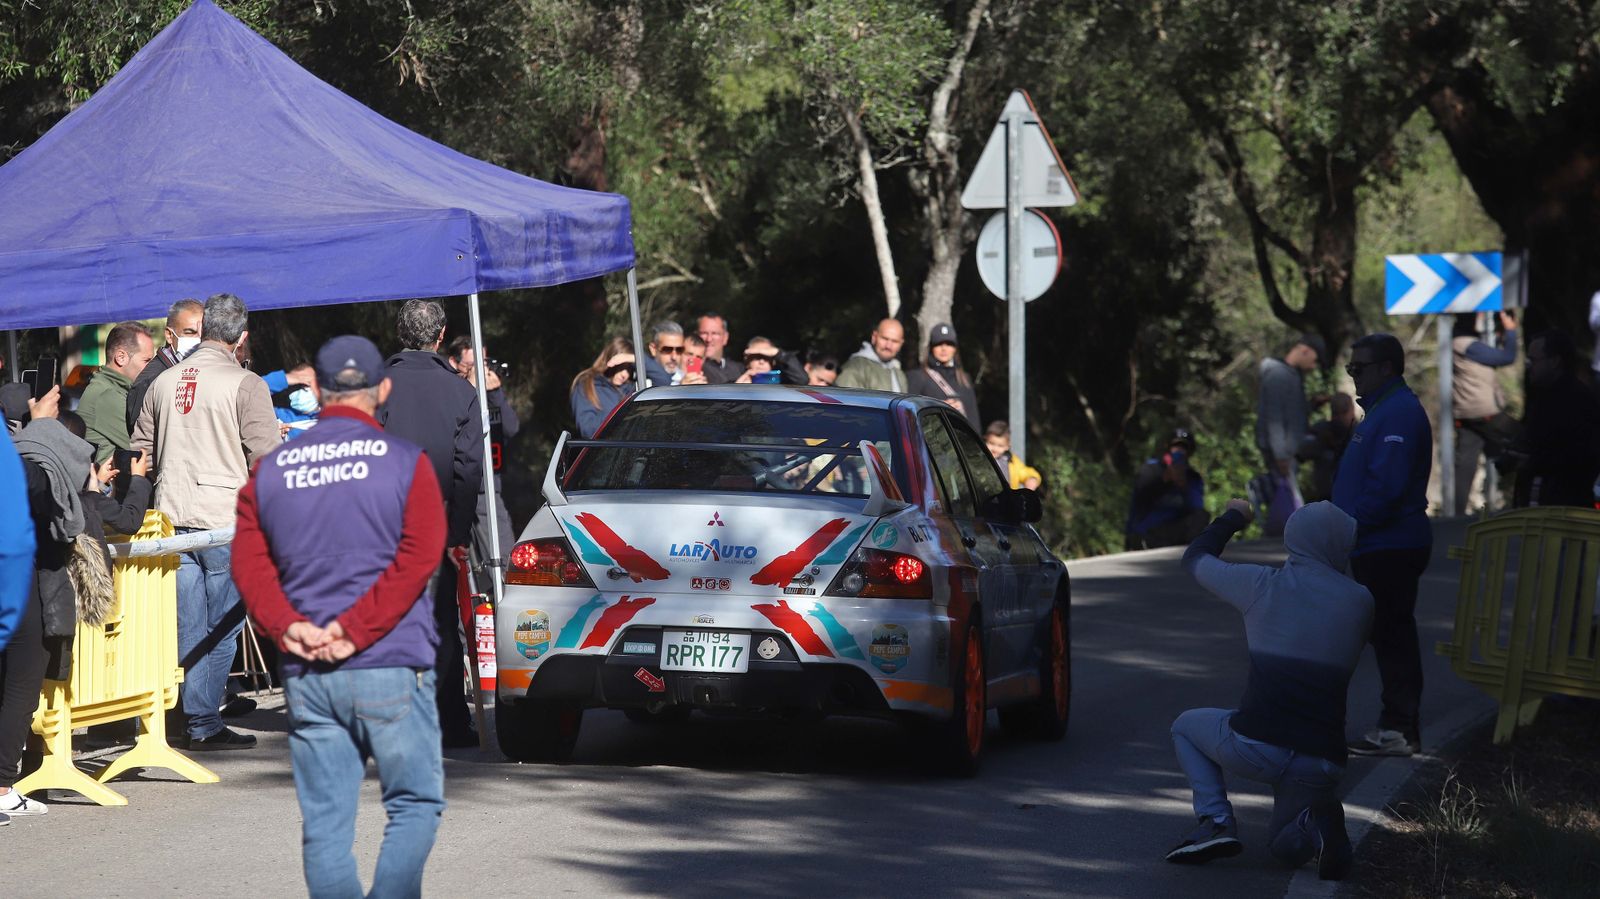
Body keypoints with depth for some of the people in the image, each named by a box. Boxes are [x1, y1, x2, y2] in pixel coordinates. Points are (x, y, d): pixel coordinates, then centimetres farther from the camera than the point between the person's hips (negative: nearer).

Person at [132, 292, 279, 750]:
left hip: (172, 519, 5)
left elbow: (139, 451, 16)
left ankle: (201, 722, 9)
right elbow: (265, 457, -11)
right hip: (227, 522, -5)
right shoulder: (245, 384, -8)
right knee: (223, 624, 1)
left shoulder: (163, 382, 9)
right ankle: (205, 721, -2)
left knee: (190, 627, 9)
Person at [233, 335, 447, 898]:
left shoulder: (270, 471, 9)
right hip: (391, 669, -3)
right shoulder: (404, 461, -1)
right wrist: (355, 629, -13)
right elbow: (418, 557, -11)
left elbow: (248, 563, 1)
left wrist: (288, 628, -8)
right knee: (415, 804, 6)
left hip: (306, 676, 3)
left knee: (324, 822, 6)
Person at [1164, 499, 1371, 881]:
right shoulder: (1359, 601, 6)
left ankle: (1216, 819, 7)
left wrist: (1233, 517, 38)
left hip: (1255, 746, -2)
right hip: (1323, 760, 2)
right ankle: (1316, 827, -7)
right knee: (1287, 846, 30)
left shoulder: (1263, 584, 1)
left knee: (1186, 727, 31)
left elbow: (1196, 559, 20)